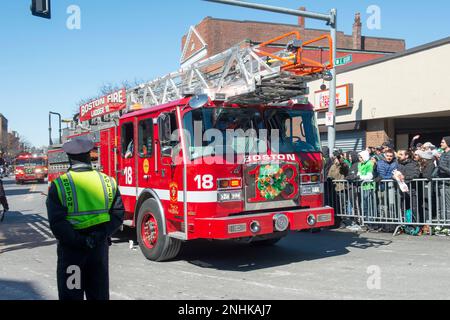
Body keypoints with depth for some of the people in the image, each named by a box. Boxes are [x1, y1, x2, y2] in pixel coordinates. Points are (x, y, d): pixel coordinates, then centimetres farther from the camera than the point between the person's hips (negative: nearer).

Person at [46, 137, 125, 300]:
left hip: (71, 250, -2)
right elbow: (118, 214, -4)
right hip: (100, 248, 3)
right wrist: (102, 235, -9)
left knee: (71, 294, 9)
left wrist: (78, 241, -14)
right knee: (100, 293, 15)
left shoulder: (59, 185, -9)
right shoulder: (108, 182, -1)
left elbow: (57, 223, -15)